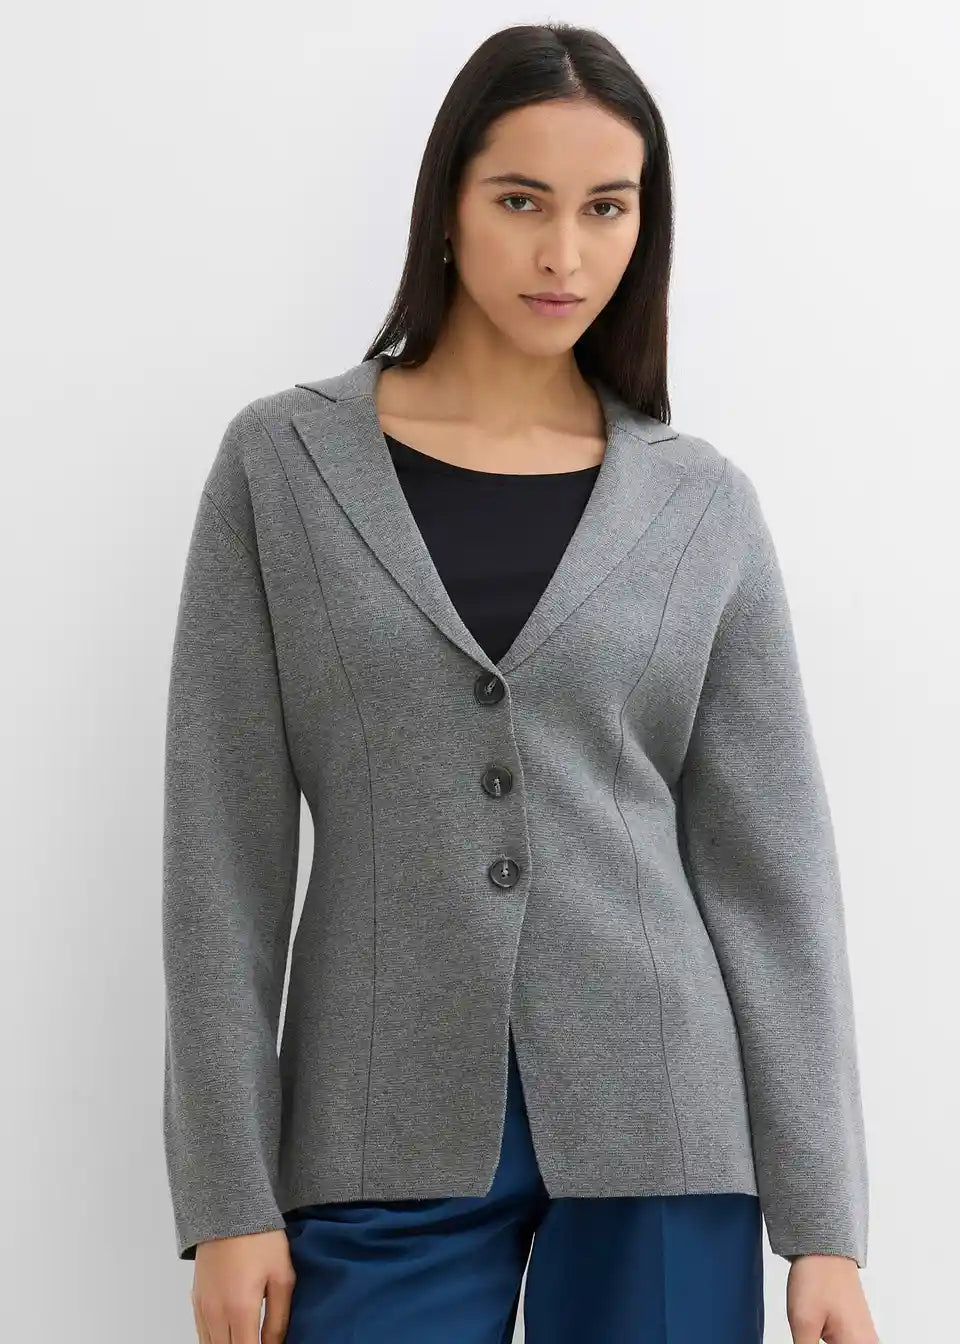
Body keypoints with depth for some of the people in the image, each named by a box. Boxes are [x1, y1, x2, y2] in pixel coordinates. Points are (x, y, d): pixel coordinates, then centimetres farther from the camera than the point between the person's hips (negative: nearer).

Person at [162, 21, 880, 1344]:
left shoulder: (705, 505, 4)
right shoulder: (282, 463, 2)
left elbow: (774, 865, 3)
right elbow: (224, 847, 0)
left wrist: (825, 1223, -1)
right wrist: (228, 1196, -5)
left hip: (657, 1123, 1)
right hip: (388, 1139, -1)